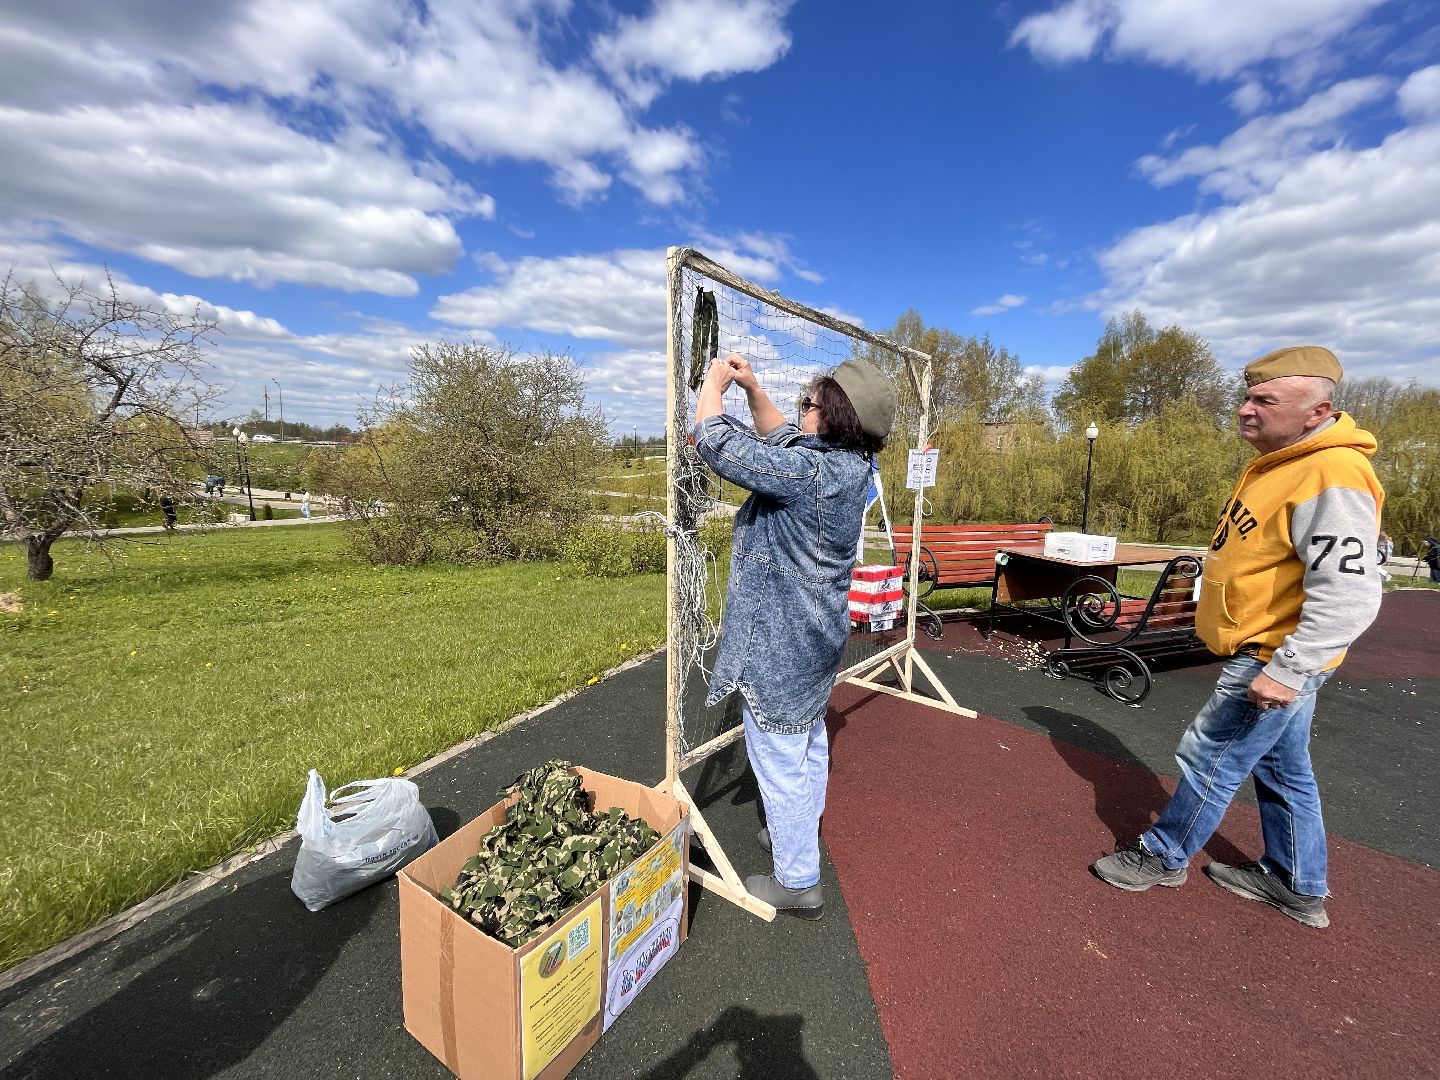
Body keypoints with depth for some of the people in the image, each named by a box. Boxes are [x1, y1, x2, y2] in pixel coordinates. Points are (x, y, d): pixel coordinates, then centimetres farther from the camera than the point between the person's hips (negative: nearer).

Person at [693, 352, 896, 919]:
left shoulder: (811, 472, -28)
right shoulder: (844, 463, 0)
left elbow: (719, 444, -27)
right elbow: (782, 439, 17)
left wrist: (713, 384, -9)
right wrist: (752, 388, 8)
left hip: (779, 643, -10)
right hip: (814, 635, 10)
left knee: (780, 760, 8)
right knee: (808, 744, 27)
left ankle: (797, 882, 28)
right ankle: (801, 834, 50)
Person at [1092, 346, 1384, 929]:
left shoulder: (1330, 478, -25)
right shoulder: (1279, 462, 7)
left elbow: (1349, 596, -30)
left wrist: (1286, 670, -28)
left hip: (1274, 659, -10)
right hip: (1268, 652, 10)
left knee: (1209, 759, 4)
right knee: (1282, 768, 20)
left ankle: (1163, 857, 24)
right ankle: (1299, 887, 37)